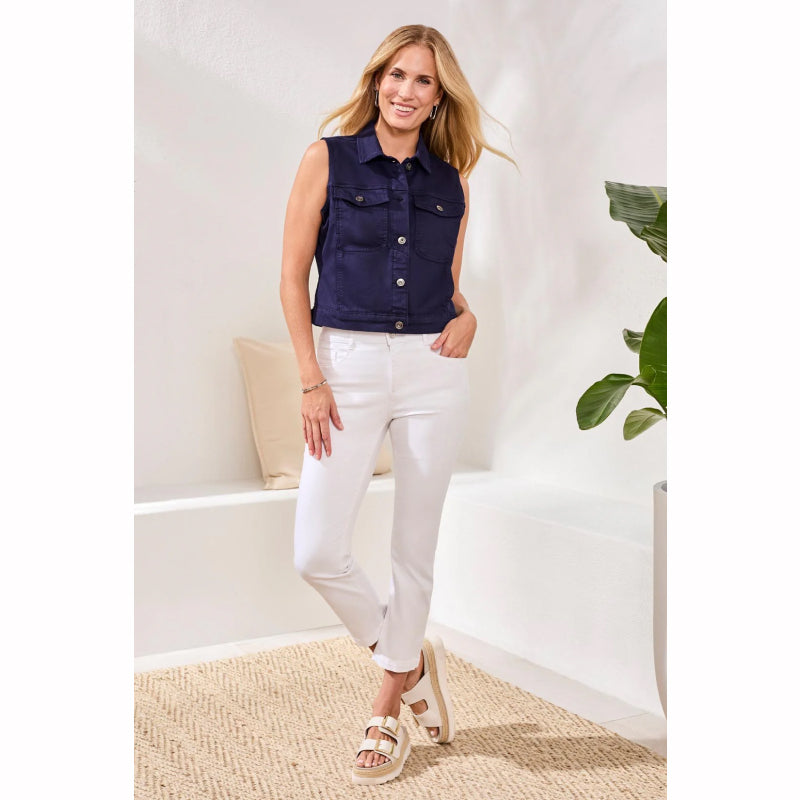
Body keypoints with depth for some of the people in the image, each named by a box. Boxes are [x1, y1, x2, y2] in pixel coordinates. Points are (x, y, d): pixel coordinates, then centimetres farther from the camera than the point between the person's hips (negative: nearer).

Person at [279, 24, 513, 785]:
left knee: (415, 547, 7)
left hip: (433, 369, 2)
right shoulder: (328, 159, 1)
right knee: (316, 552, -7)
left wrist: (466, 316, -5)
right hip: (348, 364, -1)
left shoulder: (451, 180, 9)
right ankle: (408, 656, 21)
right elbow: (292, 277, -1)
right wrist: (311, 380, -8)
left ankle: (388, 710, 25)